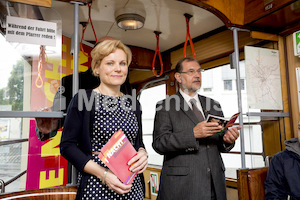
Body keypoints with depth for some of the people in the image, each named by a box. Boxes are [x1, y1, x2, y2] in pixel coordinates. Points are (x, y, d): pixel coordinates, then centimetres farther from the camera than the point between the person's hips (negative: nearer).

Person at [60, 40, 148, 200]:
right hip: (97, 187, -5)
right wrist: (103, 174, -18)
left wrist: (143, 154, -7)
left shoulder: (133, 104, 8)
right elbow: (67, 145, -10)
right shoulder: (83, 99, -8)